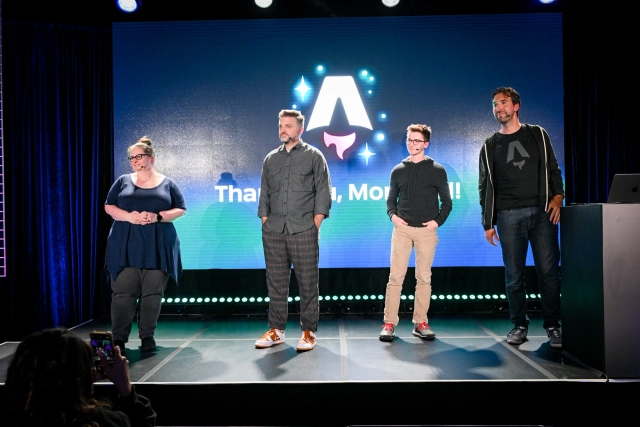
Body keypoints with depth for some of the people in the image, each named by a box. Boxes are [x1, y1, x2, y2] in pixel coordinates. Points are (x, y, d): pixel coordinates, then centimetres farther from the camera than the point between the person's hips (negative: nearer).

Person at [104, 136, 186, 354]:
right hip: (126, 246, 1)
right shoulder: (123, 181, 11)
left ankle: (147, 336, 11)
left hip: (157, 246, 0)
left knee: (152, 292, 1)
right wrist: (128, 216, -12)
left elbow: (180, 209, 4)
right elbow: (109, 206, 8)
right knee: (122, 291, -3)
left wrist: (157, 217, -13)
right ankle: (119, 338, 3)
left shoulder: (167, 184, 7)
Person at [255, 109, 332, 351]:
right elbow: (264, 194, 16)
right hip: (273, 231, 4)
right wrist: (265, 221, 5)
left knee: (308, 283, 1)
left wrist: (315, 225, -7)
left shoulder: (314, 156, 5)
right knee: (276, 282, 8)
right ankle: (276, 330, 18)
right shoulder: (270, 159, 15)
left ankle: (309, 332, 10)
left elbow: (323, 192, 0)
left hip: (304, 231, -3)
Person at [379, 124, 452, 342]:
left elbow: (446, 202, 7)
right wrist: (392, 215, -4)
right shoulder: (398, 170, 9)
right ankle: (389, 323, 2)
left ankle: (420, 323, 13)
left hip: (426, 231, -1)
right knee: (395, 276, -2)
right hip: (402, 229, 1)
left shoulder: (437, 170, 4)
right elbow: (391, 199, 14)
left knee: (424, 277, 5)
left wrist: (438, 220, -7)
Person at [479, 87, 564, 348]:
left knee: (549, 270, -4)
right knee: (514, 274, 1)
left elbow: (553, 169, 11)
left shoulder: (538, 135, 12)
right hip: (509, 215, 1)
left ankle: (552, 326, 8)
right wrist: (488, 223, 5)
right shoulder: (490, 146, 12)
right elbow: (486, 186, 10)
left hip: (542, 212, 0)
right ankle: (519, 326, 12)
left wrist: (557, 196, -7)